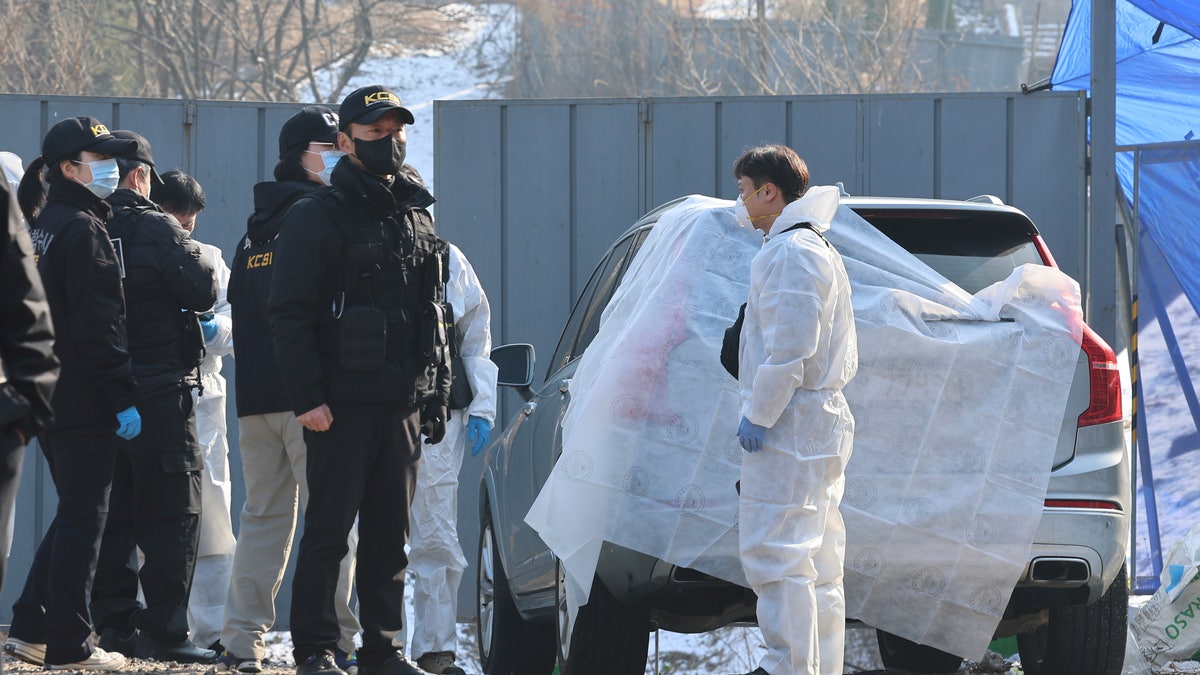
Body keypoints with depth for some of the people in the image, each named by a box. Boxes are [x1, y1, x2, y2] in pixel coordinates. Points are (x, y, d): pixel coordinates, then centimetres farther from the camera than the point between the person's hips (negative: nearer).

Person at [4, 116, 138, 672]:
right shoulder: (83, 230, -15)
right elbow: (99, 324, -20)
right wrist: (124, 396, -18)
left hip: (48, 393, 9)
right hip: (85, 402, -9)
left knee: (73, 513, 17)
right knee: (84, 518, -3)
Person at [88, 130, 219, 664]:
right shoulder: (156, 229, -13)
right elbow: (204, 293, -9)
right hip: (159, 393, -6)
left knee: (111, 514, 13)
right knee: (171, 516, -2)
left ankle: (112, 624, 13)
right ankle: (164, 631, -6)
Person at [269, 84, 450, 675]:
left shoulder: (416, 216, 16)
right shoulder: (317, 217, -4)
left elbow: (434, 311, 22)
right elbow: (290, 313, -9)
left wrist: (437, 393, 15)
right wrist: (307, 397, -16)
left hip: (403, 404, 6)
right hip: (343, 403, -6)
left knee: (391, 532, 9)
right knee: (328, 530, -3)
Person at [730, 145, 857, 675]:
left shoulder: (791, 254, -15)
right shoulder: (816, 248, 19)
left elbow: (790, 349, -22)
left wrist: (758, 415, -17)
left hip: (791, 428, -11)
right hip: (821, 422, 11)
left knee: (775, 554, -10)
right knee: (816, 562, 12)